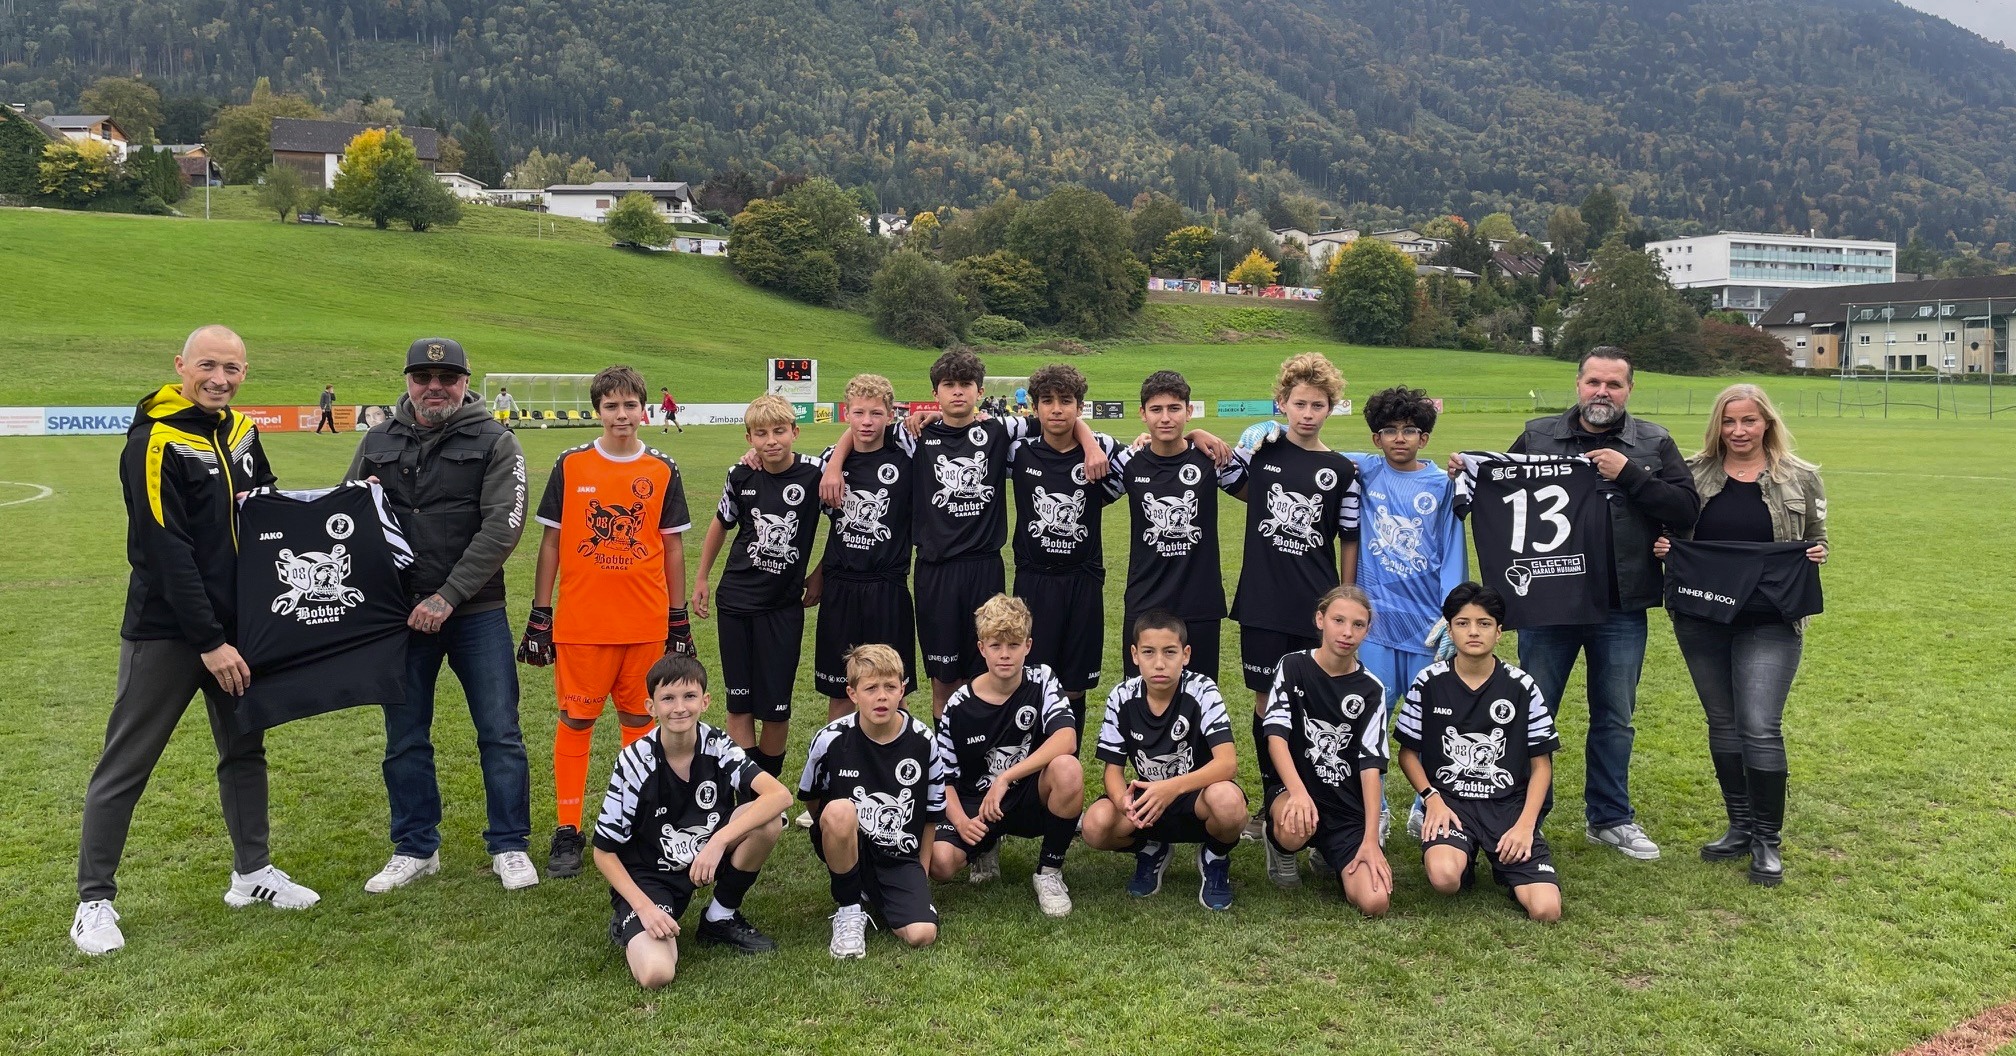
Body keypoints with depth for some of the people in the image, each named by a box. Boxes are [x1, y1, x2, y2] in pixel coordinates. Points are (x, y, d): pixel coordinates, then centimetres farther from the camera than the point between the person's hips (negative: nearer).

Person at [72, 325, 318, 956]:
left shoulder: (242, 432, 7)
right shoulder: (155, 441, -15)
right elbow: (167, 553, -19)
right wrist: (208, 642, -20)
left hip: (234, 626, 7)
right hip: (167, 631, -7)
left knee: (244, 749, 15)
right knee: (126, 764, 2)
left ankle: (252, 873, 29)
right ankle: (94, 899, 14)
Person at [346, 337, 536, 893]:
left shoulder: (495, 441, -3)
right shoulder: (379, 441, 8)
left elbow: (501, 527, -13)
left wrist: (448, 596, -19)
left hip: (476, 611, -3)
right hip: (401, 612, 3)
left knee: (500, 732, 2)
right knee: (405, 738, 10)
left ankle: (509, 846, 15)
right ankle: (415, 848, 25)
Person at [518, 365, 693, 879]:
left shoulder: (662, 471, 3)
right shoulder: (570, 466, 0)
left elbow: (672, 548, 8)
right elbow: (551, 542, 3)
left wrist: (679, 620, 7)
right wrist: (539, 615, 1)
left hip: (646, 622, 1)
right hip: (580, 621, -1)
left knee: (640, 719, 9)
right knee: (575, 720, 3)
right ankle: (567, 830, 13)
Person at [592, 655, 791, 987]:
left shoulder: (717, 746, -12)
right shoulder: (635, 763, -17)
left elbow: (780, 795, -27)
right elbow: (604, 851, -10)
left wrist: (718, 841, -36)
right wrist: (644, 907, -22)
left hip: (706, 859, 3)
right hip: (647, 876, -3)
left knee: (768, 819, -23)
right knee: (656, 974, -29)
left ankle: (721, 917, 0)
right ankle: (630, 923, 8)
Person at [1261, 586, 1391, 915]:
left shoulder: (1371, 689, 2)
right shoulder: (1293, 667, -2)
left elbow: (1371, 764, -4)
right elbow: (1276, 735, -14)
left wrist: (1370, 839, -14)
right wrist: (1299, 792, -32)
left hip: (1349, 807, 2)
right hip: (1293, 788, -2)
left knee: (1374, 903, -18)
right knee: (1296, 827, -40)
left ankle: (1329, 856, 16)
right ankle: (1281, 849, 0)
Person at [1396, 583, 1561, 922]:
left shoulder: (1522, 687, 1)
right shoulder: (1429, 682, 0)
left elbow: (1541, 765, 5)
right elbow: (1408, 753, 8)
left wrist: (1525, 823, -7)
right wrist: (1432, 798, -8)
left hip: (1510, 806, 1)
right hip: (1449, 803, -1)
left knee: (1545, 909, -18)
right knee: (1444, 878, -33)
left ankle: (1503, 861, 14)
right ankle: (1463, 856, 4)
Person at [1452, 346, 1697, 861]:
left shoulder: (1654, 444, 2)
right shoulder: (1536, 436, 3)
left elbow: (1688, 510, -7)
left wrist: (1629, 474, -16)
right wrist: (1467, 476, -13)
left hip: (1621, 610, 1)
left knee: (1614, 719, 14)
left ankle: (1610, 817, 30)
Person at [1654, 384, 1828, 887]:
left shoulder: (1800, 478, 3)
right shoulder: (1692, 474, 4)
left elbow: (1815, 541, 13)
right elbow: (1666, 533, 14)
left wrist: (1817, 555, -8)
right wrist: (1661, 547, -7)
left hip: (1770, 623, -2)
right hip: (1701, 620, 2)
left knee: (1760, 728, -8)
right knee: (1723, 724, 12)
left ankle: (1767, 839, 7)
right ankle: (1740, 826, 26)